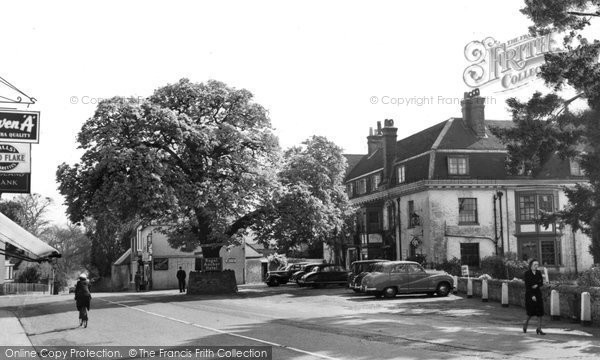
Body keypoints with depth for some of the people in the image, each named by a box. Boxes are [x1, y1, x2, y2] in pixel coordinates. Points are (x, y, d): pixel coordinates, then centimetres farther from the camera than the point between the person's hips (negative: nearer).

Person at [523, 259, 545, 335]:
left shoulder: (539, 273, 7)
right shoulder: (527, 273, -7)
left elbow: (541, 282, 7)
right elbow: (527, 285, -12)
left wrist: (537, 285, -16)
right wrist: (532, 296, -19)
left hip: (538, 293, 4)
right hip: (529, 294, -4)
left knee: (540, 311, -3)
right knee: (531, 312, -4)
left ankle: (539, 329, 1)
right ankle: (526, 324, 24)